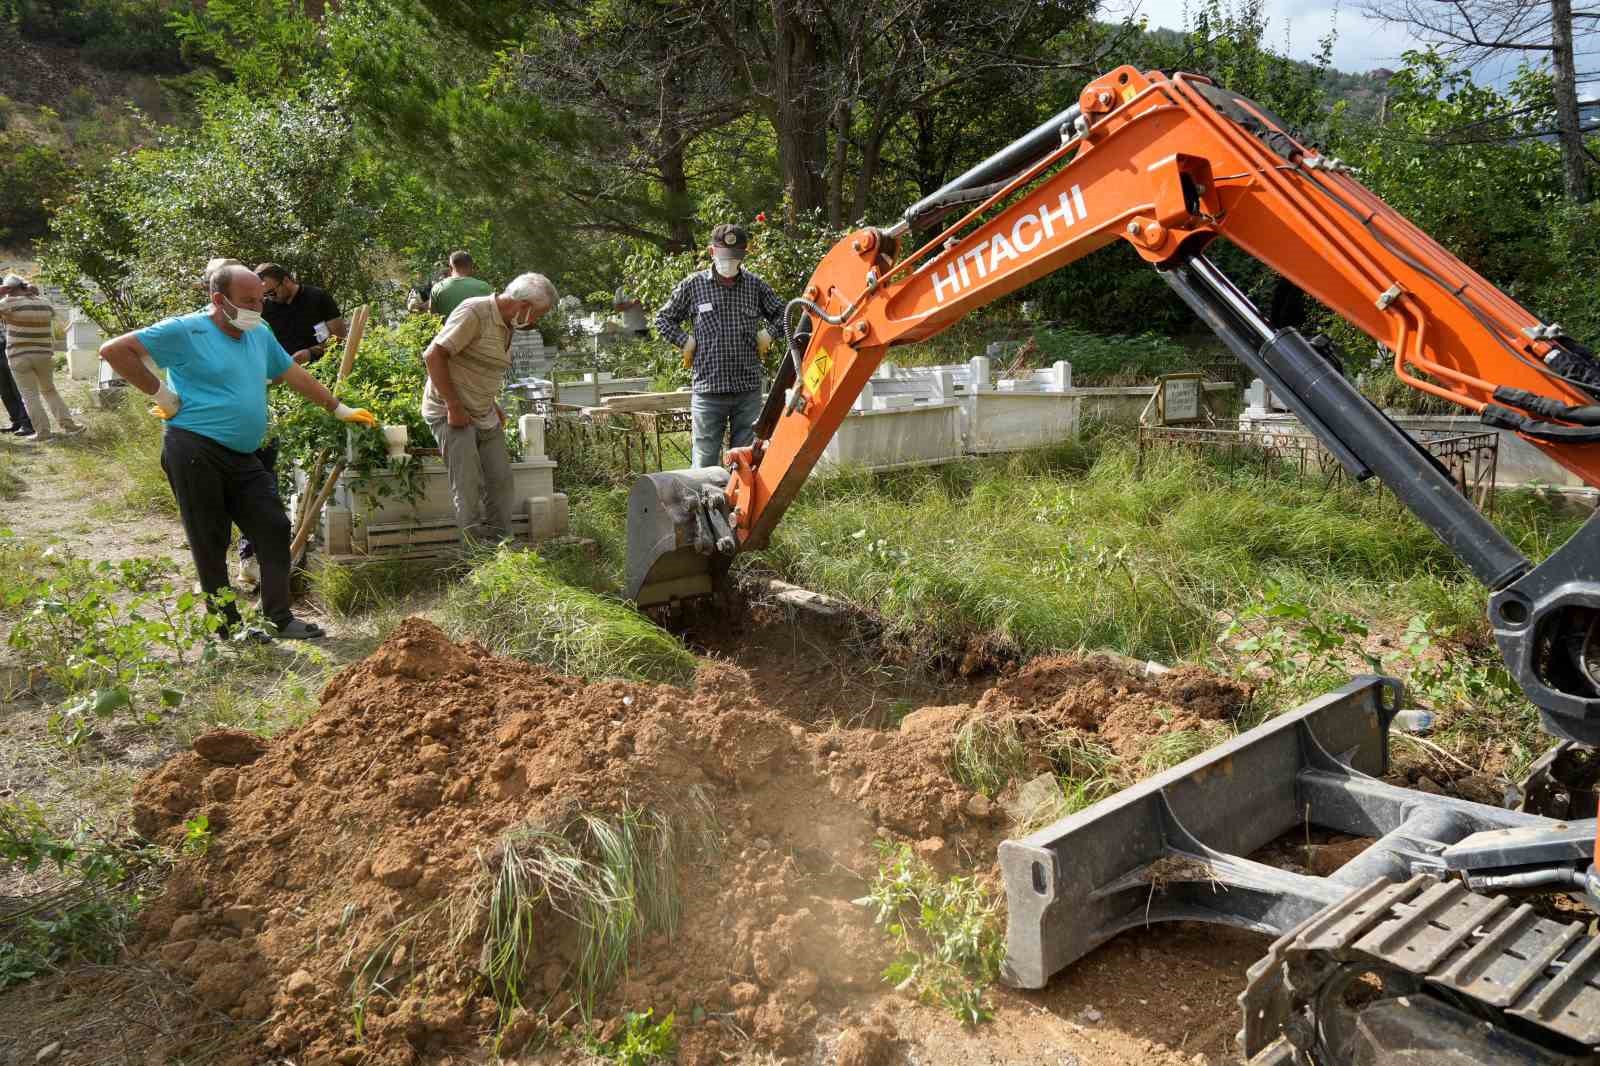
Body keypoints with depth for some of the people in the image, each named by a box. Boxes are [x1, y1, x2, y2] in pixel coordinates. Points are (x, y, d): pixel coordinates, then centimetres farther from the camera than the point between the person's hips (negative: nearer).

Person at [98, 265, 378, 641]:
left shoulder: (260, 336, 13)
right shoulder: (186, 331, -8)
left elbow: (296, 376, 24)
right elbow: (114, 350, -10)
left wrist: (340, 410, 25)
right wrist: (160, 392, -11)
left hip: (242, 457, 7)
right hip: (195, 451, -7)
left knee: (273, 529, 3)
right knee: (210, 541, 2)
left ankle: (279, 617, 10)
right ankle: (227, 625, 13)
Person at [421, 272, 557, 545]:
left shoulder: (506, 325, 11)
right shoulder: (474, 312, -17)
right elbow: (434, 355, -22)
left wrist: (493, 404, 10)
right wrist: (454, 407, -21)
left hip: (484, 415, 9)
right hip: (451, 413, -8)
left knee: (501, 479, 6)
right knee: (469, 486, -10)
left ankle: (499, 541, 15)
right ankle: (478, 546, -5)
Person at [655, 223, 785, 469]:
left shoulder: (756, 286, 6)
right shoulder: (693, 285, 2)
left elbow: (781, 315, 20)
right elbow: (663, 319, 12)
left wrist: (768, 334, 3)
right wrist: (685, 341, -1)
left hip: (748, 389, 2)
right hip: (708, 389, -2)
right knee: (705, 462, 1)